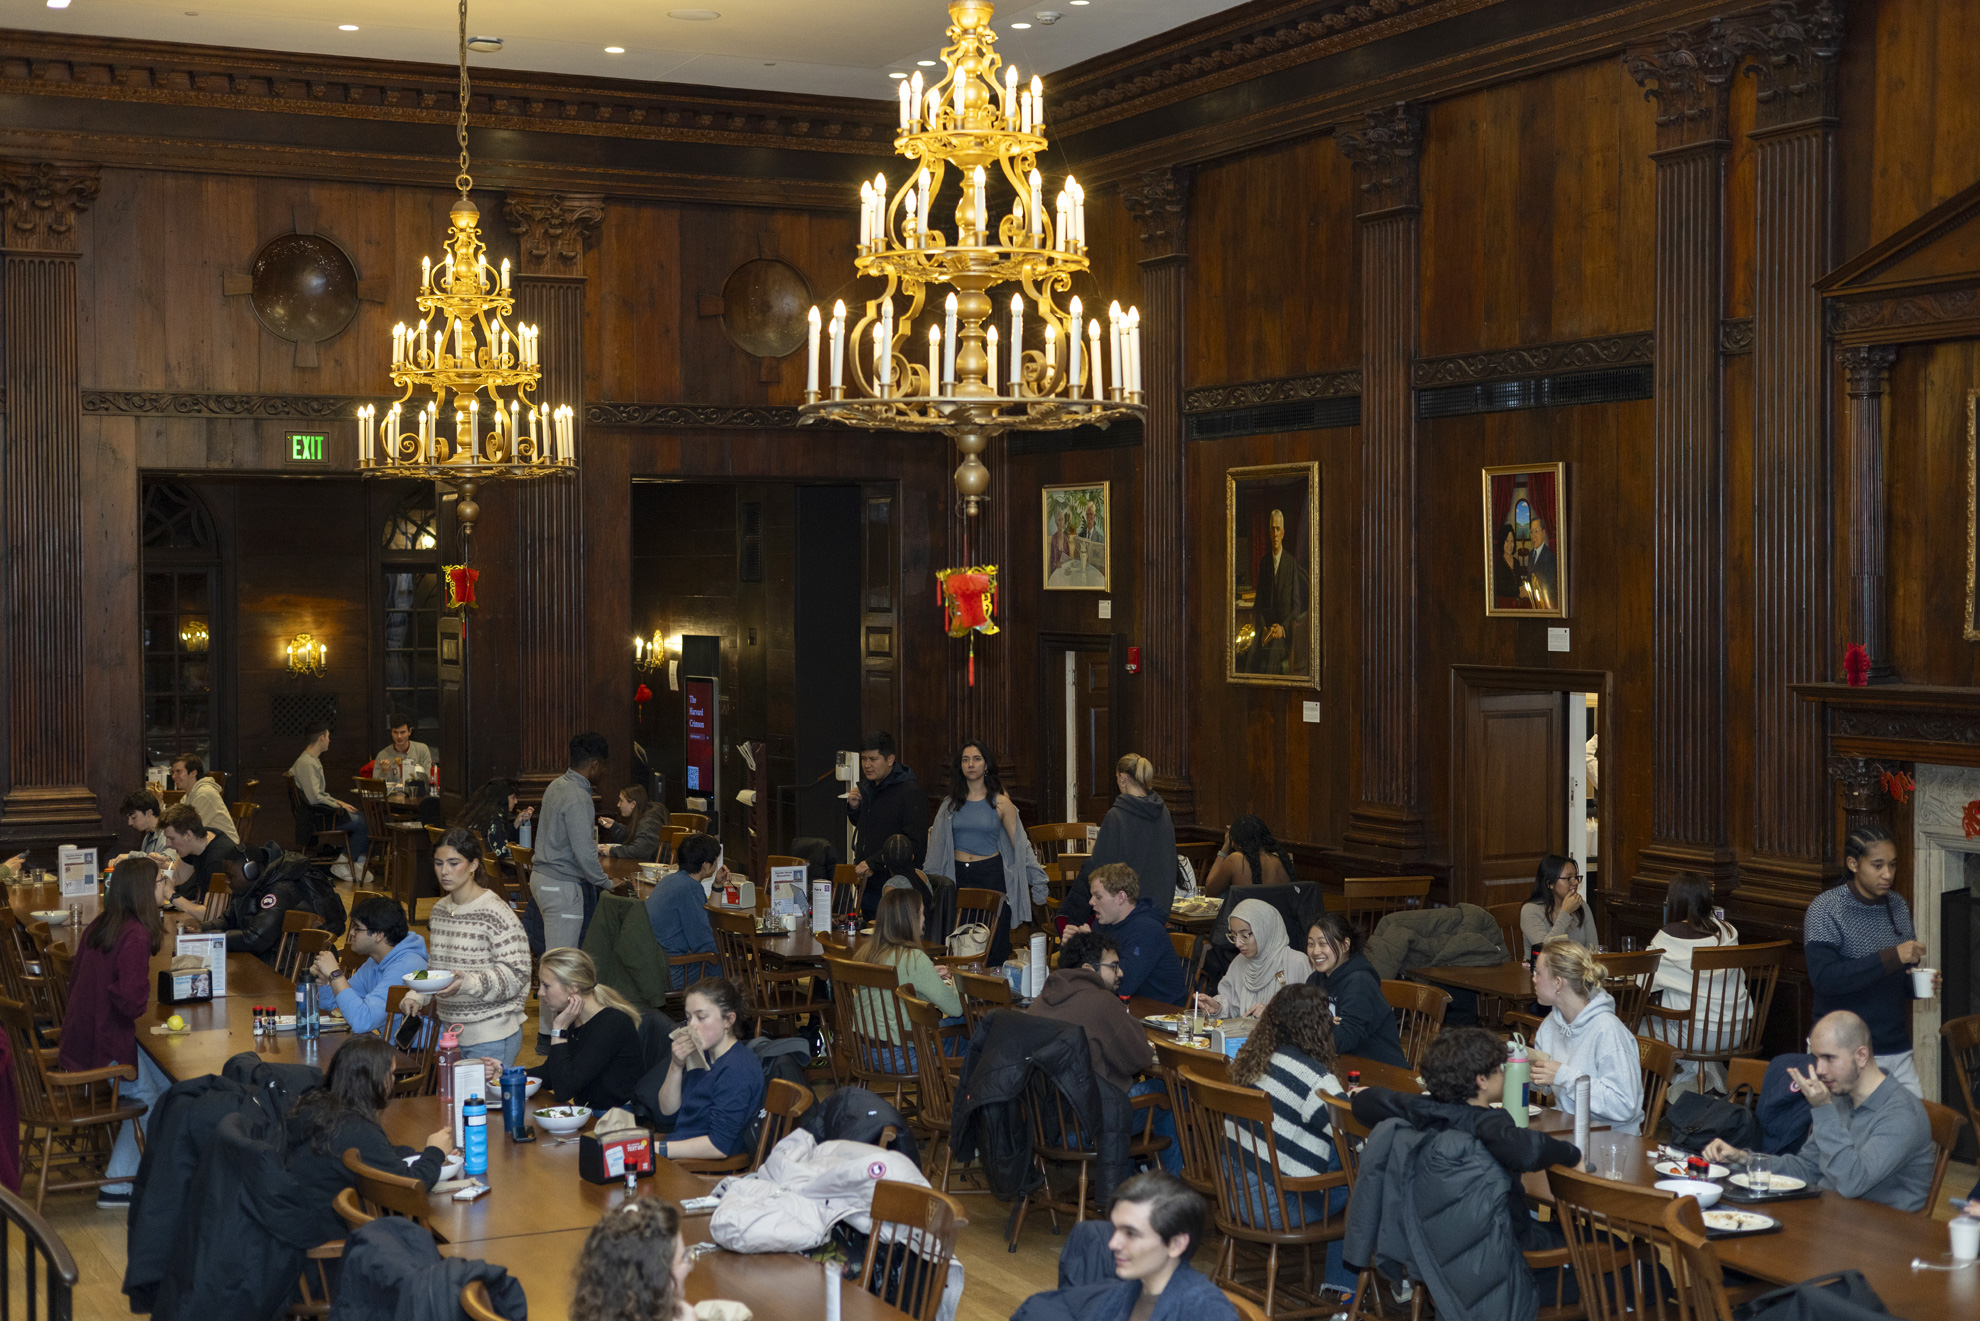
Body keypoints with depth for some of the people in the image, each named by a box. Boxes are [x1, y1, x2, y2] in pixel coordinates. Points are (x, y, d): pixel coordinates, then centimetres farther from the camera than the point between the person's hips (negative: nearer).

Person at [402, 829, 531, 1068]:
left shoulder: (495, 912, -14)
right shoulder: (440, 909, 10)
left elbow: (517, 975, -17)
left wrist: (468, 983, -29)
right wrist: (417, 997, 4)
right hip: (449, 1032, 7)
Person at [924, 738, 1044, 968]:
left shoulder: (1000, 803, 2)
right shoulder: (951, 804, 10)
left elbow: (1020, 844, 4)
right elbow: (937, 846, 15)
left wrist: (1037, 880, -1)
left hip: (992, 874, -2)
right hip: (958, 876, 2)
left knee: (994, 947, -7)